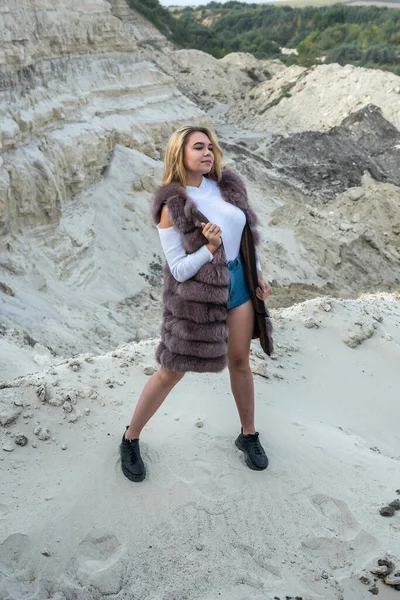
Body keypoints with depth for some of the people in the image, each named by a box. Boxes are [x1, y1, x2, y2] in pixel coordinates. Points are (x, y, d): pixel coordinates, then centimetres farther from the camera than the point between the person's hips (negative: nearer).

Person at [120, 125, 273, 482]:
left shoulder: (226, 185, 0)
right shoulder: (171, 206, -17)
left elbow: (246, 230, 14)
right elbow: (178, 269, -17)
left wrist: (258, 275, 12)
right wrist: (210, 248, -32)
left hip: (238, 281, 6)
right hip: (196, 293, -5)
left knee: (239, 362, 16)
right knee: (171, 372, 4)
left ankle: (249, 435, 36)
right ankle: (130, 440, 23)